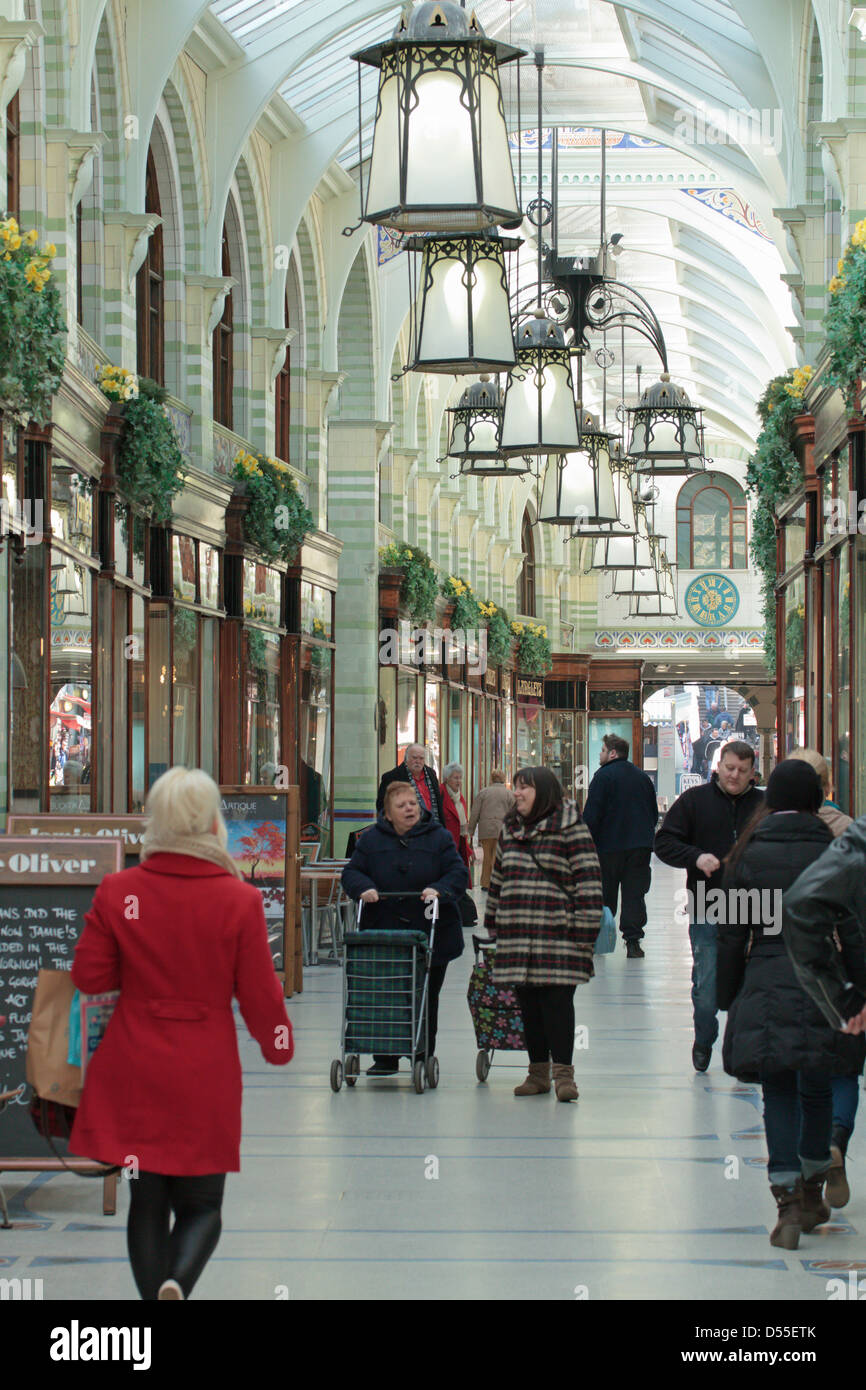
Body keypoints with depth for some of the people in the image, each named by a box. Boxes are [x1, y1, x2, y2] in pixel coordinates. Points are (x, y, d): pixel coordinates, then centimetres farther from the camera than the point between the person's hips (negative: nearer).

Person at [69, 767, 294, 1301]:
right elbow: (260, 993, -4)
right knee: (201, 1204, 10)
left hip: (133, 1075, 2)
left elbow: (89, 976, 1)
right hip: (207, 1076, -1)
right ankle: (178, 1282, -17)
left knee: (146, 1203, 13)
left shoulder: (117, 891, -6)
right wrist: (281, 1050, 14)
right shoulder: (240, 900, -11)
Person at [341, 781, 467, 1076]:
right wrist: (363, 888, -16)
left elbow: (458, 874, -2)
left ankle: (424, 1059, 16)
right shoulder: (371, 840, 6)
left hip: (431, 935, -1)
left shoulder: (439, 838, 3)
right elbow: (352, 872, 6)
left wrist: (439, 890, -22)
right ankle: (385, 1059, 12)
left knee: (426, 1001, 6)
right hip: (383, 934, 1)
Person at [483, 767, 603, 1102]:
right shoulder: (510, 830, 16)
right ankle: (538, 1072, 15)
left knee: (557, 1000, -7)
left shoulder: (570, 829, -4)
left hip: (557, 934, -6)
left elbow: (588, 881, -7)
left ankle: (563, 1072, -2)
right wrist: (493, 922, 21)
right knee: (528, 1003, 7)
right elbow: (498, 878, 24)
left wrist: (584, 929, -12)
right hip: (517, 935, 6)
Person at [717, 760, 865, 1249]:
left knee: (779, 1092, 1)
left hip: (767, 984, -1)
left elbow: (733, 934, 1)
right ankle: (813, 1194, 27)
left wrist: (728, 997, 9)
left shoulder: (750, 854, 0)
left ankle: (789, 1204, -10)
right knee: (817, 1088, 16)